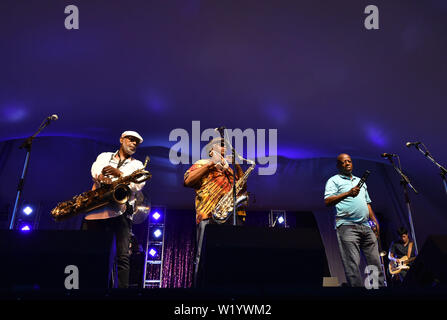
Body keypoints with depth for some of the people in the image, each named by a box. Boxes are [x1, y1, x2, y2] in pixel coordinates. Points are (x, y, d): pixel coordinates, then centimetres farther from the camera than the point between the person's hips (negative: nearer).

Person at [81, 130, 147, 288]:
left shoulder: (137, 165, 21)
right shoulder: (104, 156, 23)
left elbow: (138, 184, 1)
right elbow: (95, 169, 0)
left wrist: (119, 173, -11)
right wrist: (102, 178, -22)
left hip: (120, 212, -1)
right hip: (95, 208, 1)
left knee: (123, 256, -12)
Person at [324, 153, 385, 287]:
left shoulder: (360, 181, 29)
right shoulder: (334, 180, 7)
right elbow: (327, 202, -8)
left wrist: (374, 221, 17)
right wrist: (348, 193, -20)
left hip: (366, 226, 7)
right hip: (347, 226, -6)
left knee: (376, 263, 1)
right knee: (352, 265, -13)